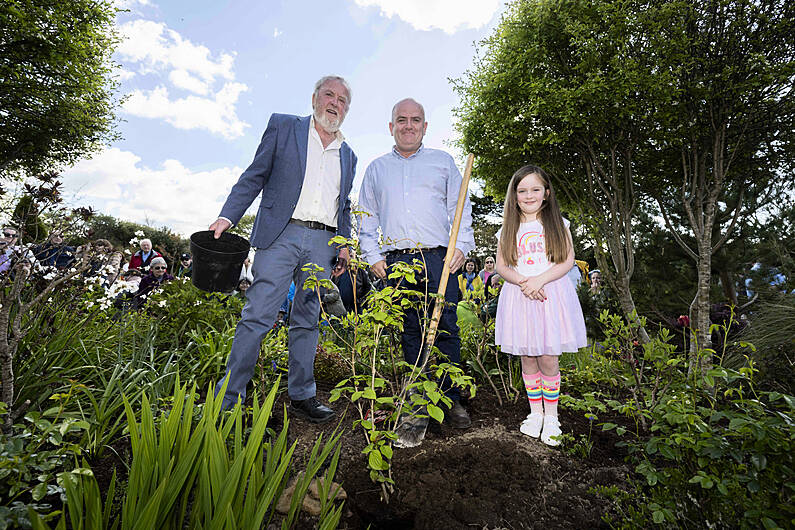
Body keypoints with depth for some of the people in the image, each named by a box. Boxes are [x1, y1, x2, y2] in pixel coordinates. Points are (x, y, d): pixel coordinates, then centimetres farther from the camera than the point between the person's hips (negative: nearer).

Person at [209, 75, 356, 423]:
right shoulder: (283, 126, 11)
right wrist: (228, 215, -5)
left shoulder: (348, 155, 21)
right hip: (281, 234, -3)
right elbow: (254, 176, 6)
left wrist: (345, 245, 9)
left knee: (307, 322, 7)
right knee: (258, 317, -6)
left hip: (323, 243, 4)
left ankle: (302, 396, 17)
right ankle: (227, 400, 5)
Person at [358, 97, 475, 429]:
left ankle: (451, 400, 10)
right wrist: (373, 256, 5)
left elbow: (461, 208, 12)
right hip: (396, 262, 2)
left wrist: (462, 247, -2)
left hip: (438, 260, -1)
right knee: (410, 333, 4)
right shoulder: (376, 168, 19)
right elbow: (367, 218, 17)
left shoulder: (443, 161, 15)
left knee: (446, 331, -3)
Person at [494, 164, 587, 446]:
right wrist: (522, 281, -14)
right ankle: (535, 412, 23)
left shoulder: (558, 224, 7)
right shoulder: (508, 229, 9)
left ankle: (551, 416, 17)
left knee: (548, 359, -1)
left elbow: (567, 260, -1)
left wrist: (539, 279, -15)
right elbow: (502, 265, 4)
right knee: (528, 359, 6)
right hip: (519, 296, 2)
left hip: (551, 295, -1)